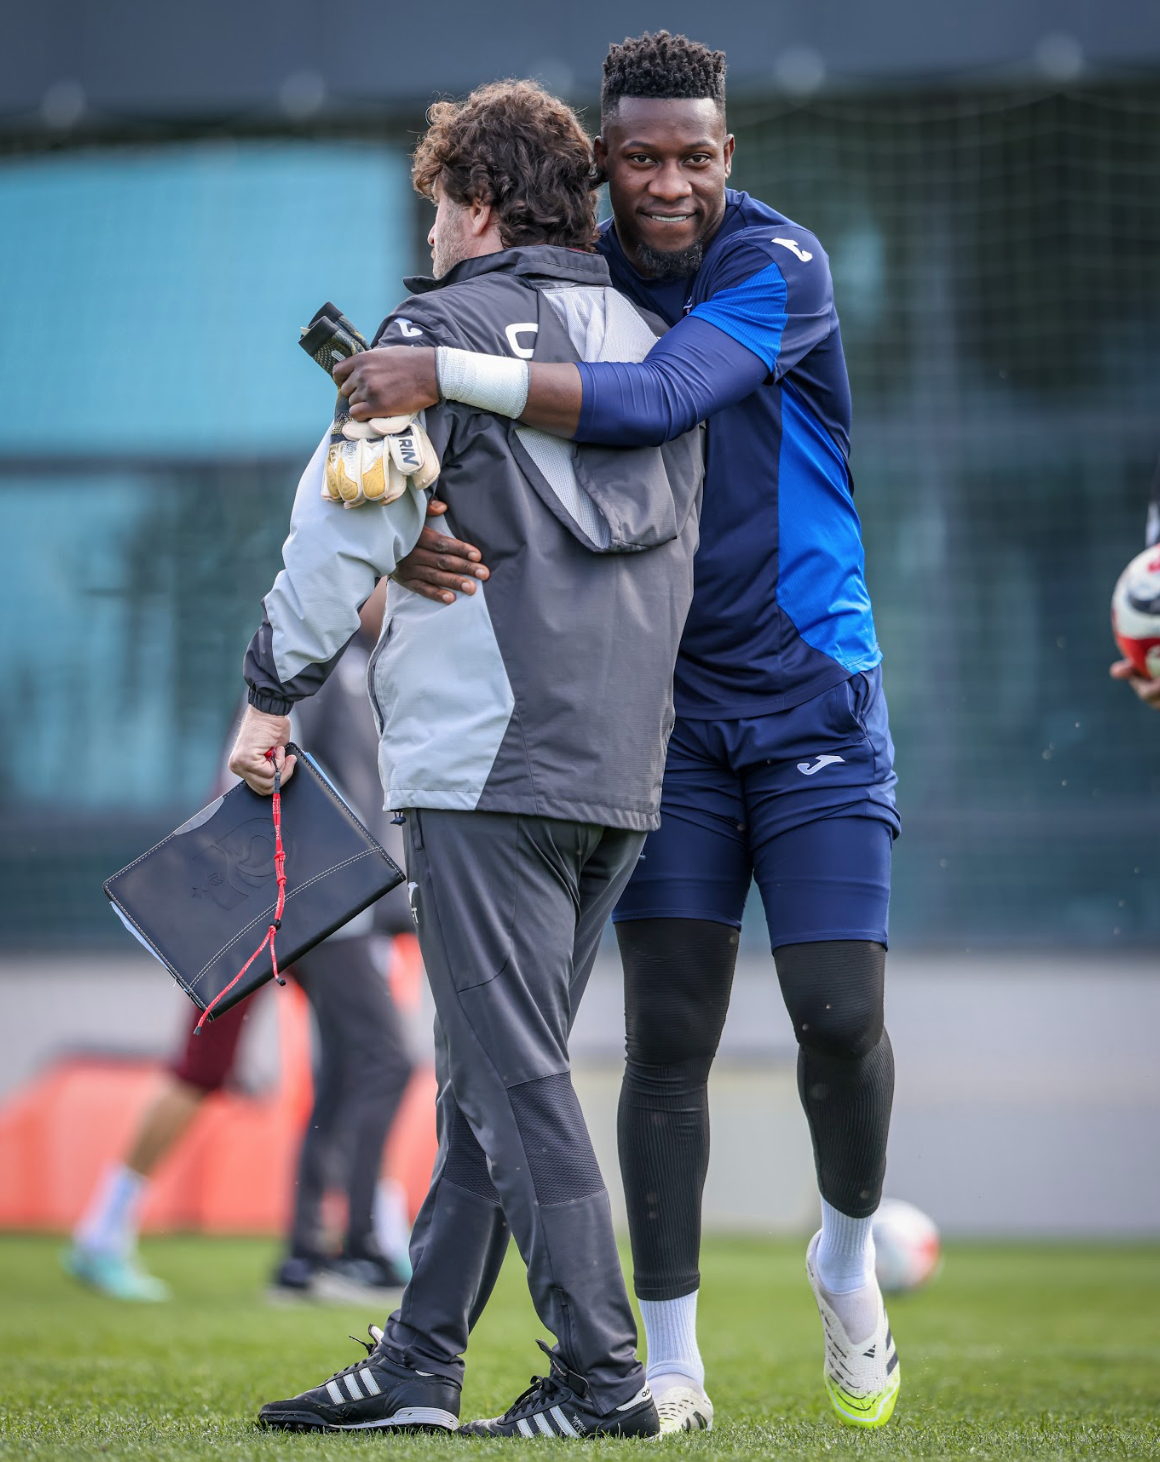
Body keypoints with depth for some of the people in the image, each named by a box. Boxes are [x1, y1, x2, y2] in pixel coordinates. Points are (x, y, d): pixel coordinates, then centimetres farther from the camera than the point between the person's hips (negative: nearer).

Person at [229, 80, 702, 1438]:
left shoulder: (445, 327, -5)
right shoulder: (648, 343, 17)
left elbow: (346, 519, -8)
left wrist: (272, 691, 0)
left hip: (484, 756, -7)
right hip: (622, 767, 7)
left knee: (514, 1074, -5)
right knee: (491, 1074, 11)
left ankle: (601, 1375, -8)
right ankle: (416, 1366, 14)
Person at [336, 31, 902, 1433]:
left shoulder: (780, 268, -14)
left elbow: (653, 406, -30)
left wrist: (443, 373, -35)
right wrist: (410, 540, -23)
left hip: (812, 698, -3)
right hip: (670, 706, 3)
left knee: (840, 1013, -9)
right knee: (667, 1037, -3)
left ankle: (849, 1254, 21)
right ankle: (670, 1364, 4)